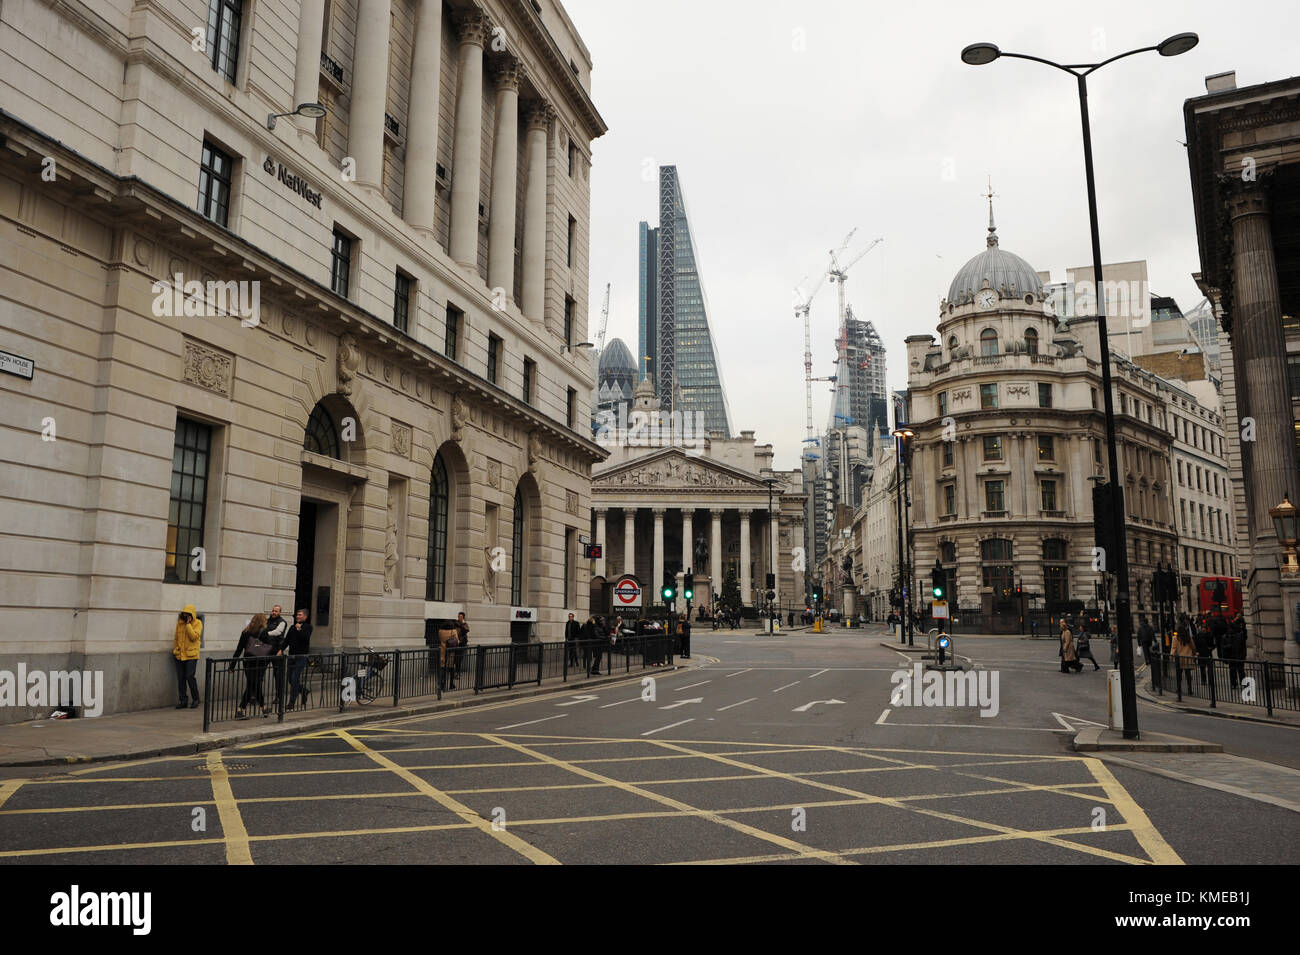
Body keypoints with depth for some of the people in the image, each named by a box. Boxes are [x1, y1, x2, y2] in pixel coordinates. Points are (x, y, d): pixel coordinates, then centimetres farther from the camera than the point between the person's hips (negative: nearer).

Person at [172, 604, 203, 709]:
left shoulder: (197, 623, -4)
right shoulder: (180, 622, 10)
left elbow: (194, 636, -17)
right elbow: (176, 637, 17)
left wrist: (188, 624, -16)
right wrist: (175, 649, 10)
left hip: (191, 655, -5)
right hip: (180, 655, 5)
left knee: (190, 676, -10)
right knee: (181, 678, 5)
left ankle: (195, 699, 5)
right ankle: (183, 701, 13)